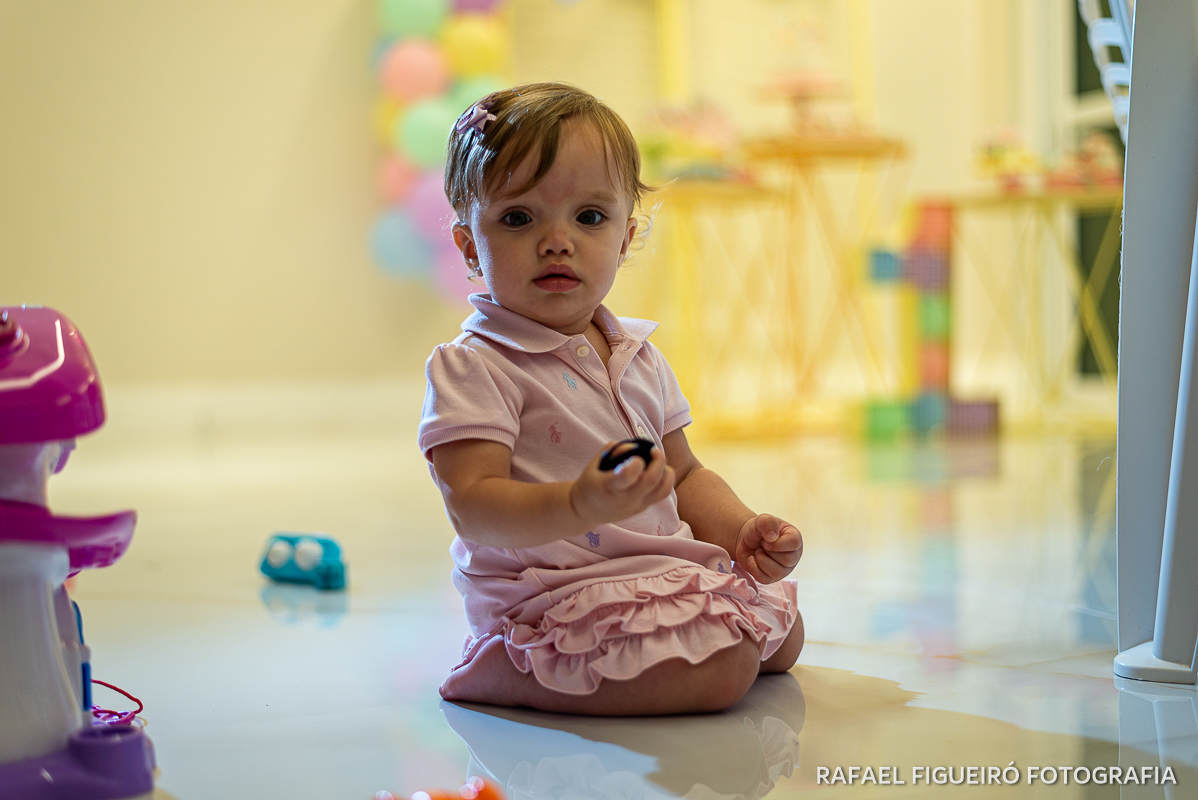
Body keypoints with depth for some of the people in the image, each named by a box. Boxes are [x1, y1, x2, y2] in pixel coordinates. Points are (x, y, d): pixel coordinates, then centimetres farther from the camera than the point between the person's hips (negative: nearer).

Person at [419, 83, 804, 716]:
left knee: (783, 636, 16)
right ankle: (501, 675, -7)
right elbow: (472, 506, -25)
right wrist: (579, 506, -42)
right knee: (722, 669, -22)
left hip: (663, 579, 9)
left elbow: (685, 476, 19)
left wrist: (740, 529, -1)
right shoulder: (471, 367, -14)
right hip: (552, 603, -9)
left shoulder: (638, 357, 11)